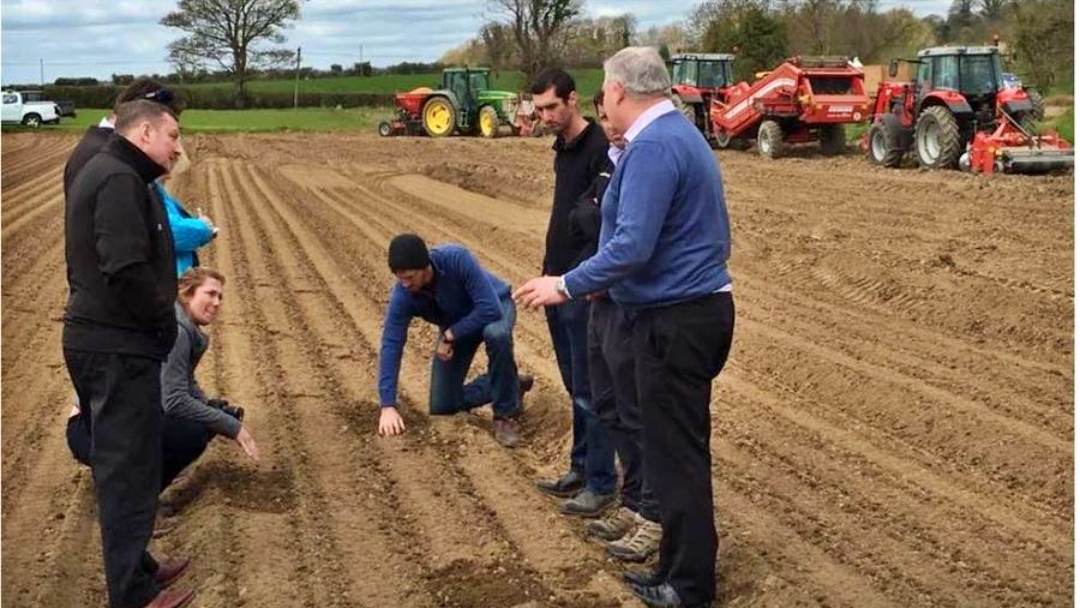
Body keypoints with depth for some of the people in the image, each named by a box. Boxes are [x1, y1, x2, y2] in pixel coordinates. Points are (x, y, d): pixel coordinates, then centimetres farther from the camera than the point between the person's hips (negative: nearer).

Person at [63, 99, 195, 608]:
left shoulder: (100, 172, 16)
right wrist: (163, 317, -13)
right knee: (129, 468, -1)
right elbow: (127, 269, -28)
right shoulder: (120, 179, -17)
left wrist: (156, 316, 10)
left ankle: (134, 566, 33)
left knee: (117, 461, 19)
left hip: (96, 339, 11)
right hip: (119, 349, -10)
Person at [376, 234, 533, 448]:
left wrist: (450, 335, -31)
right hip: (457, 324, 4)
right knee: (441, 406, 1)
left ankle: (506, 414, -22)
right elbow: (391, 346, -26)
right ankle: (511, 386, 20)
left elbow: (490, 308, -39)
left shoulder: (456, 259, -38)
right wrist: (388, 406, -32)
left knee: (496, 334, -42)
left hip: (494, 306, -4)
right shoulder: (402, 297, -27)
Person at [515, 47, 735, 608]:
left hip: (675, 321, -10)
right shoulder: (682, 134, 15)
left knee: (675, 454, 0)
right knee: (682, 446, 17)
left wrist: (567, 286, -14)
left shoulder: (651, 147, -18)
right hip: (700, 308, 10)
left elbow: (631, 247, -26)